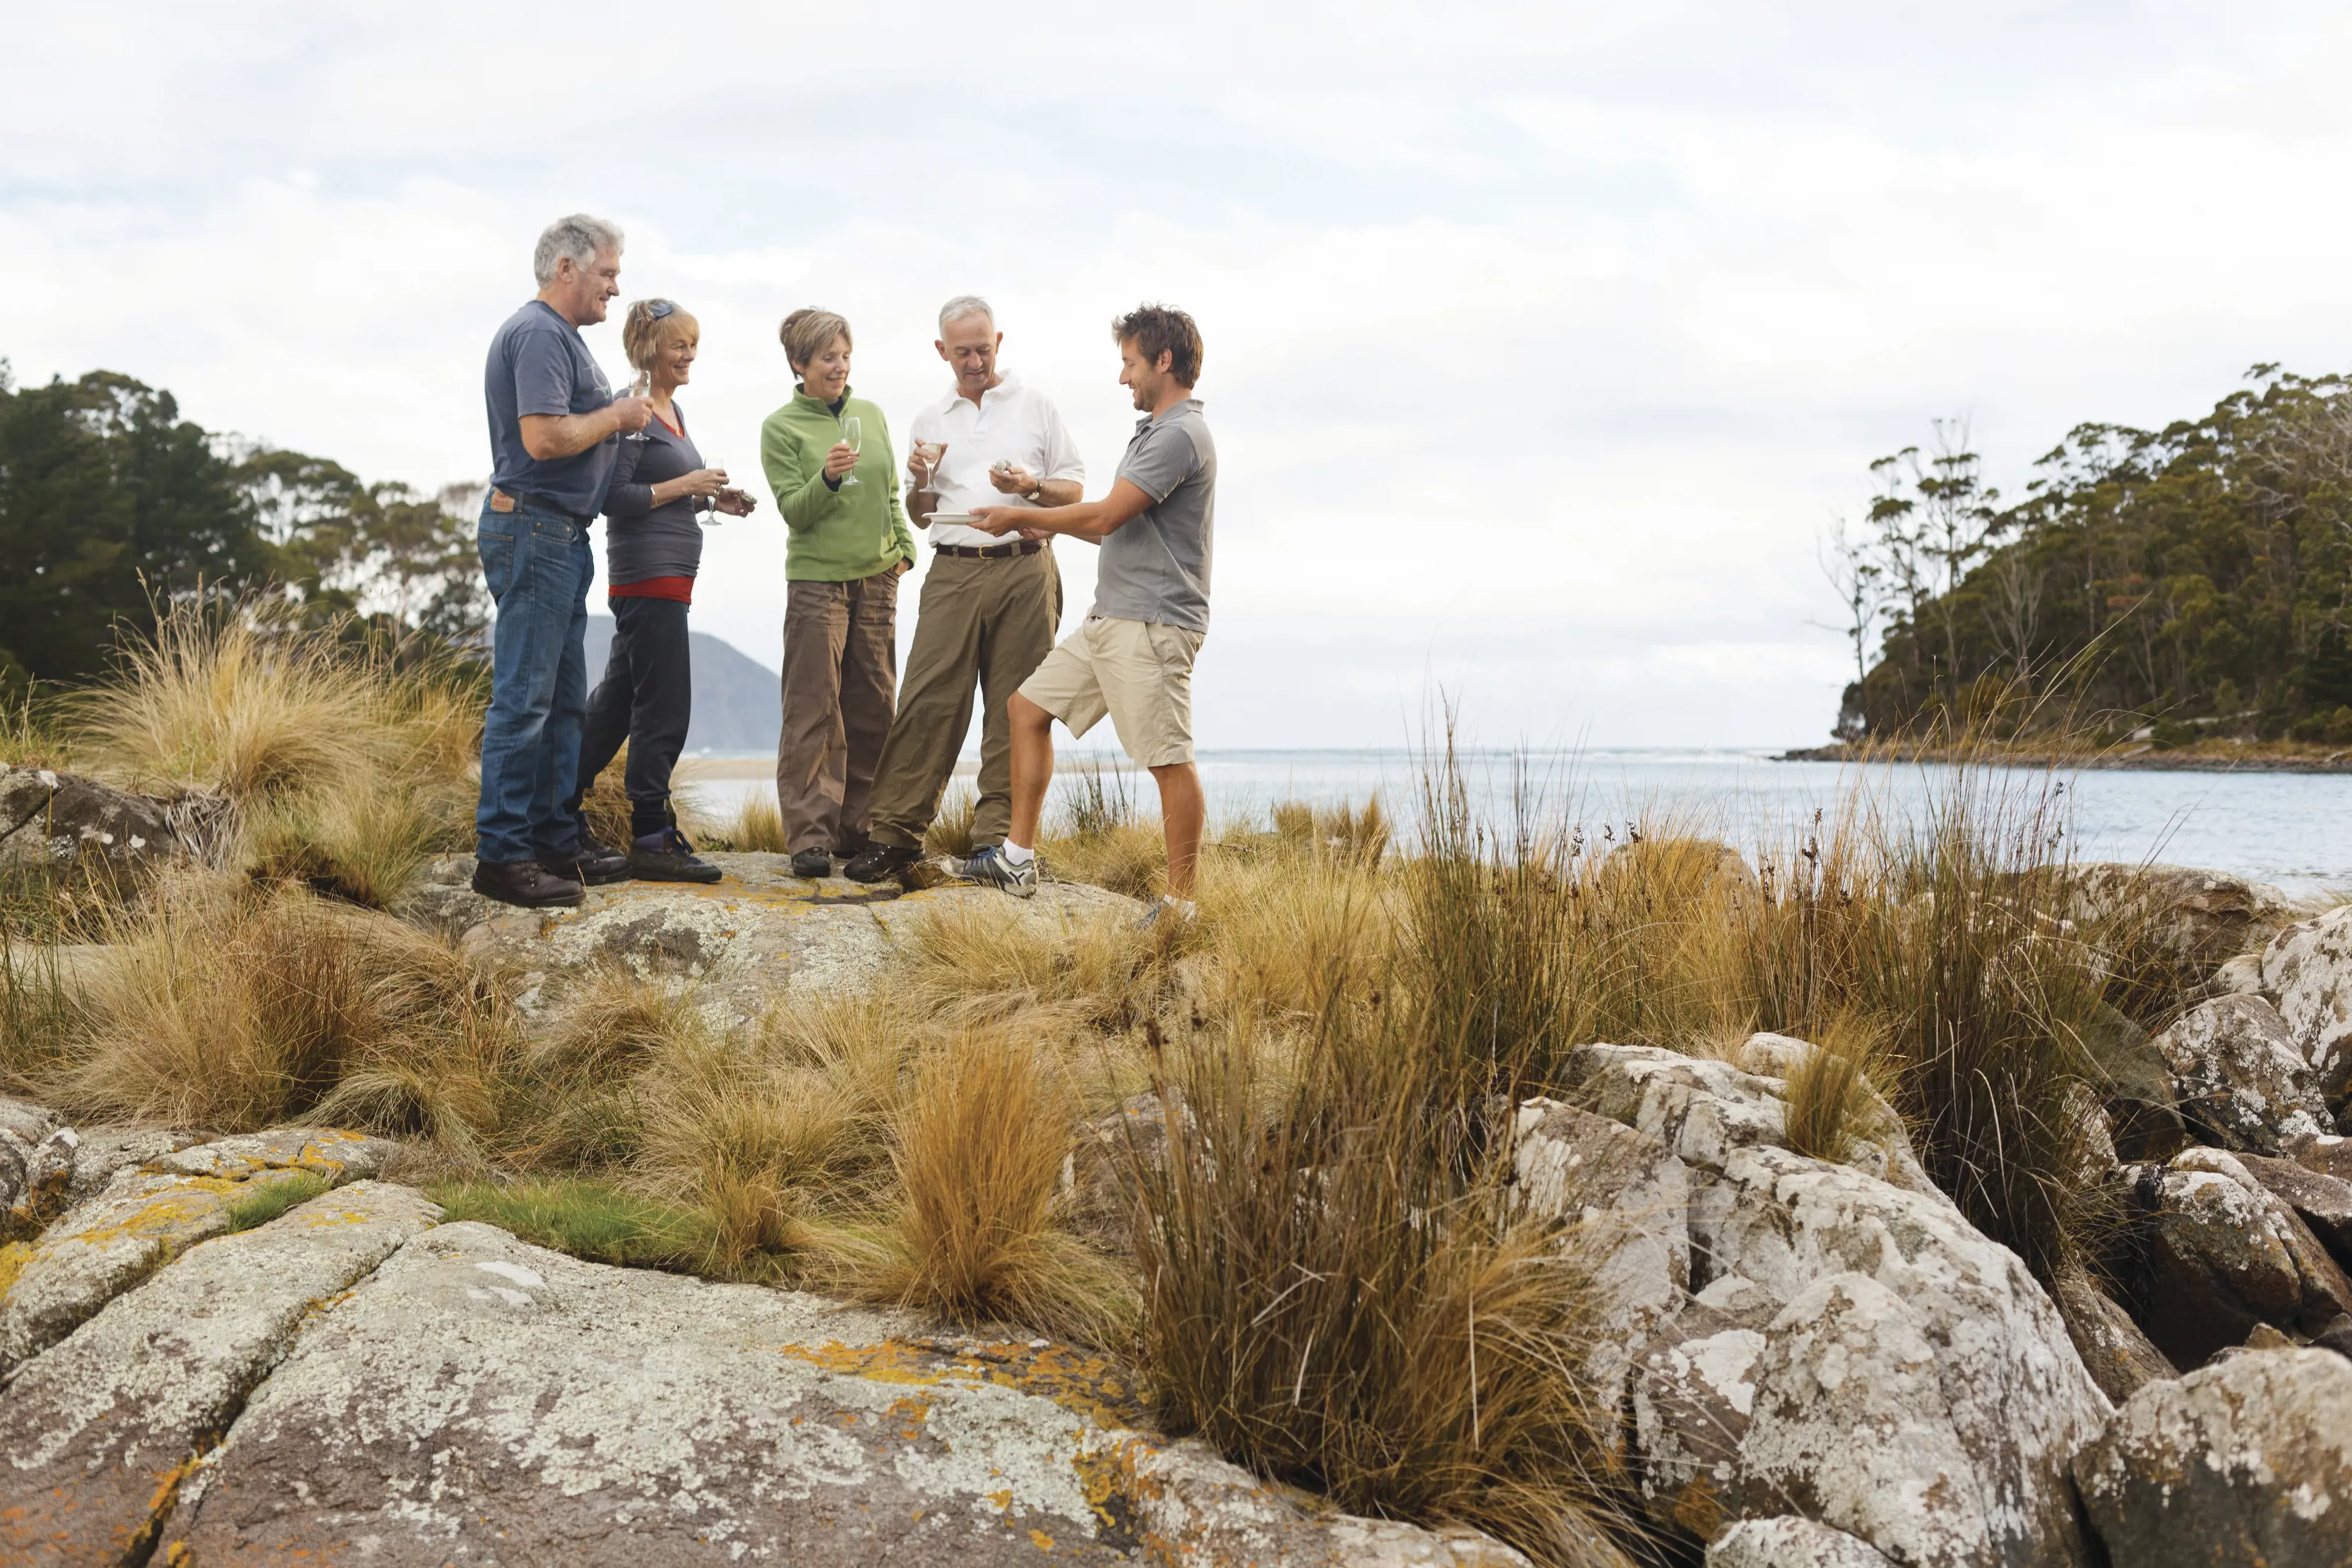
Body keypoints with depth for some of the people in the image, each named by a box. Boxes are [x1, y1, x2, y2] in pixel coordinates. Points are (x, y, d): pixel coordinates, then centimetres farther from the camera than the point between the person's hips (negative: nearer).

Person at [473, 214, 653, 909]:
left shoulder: (559, 336, 20)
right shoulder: (538, 334, -13)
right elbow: (544, 436, -25)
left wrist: (618, 417, 8)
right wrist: (616, 415, -11)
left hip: (560, 535, 11)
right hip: (533, 531, -11)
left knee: (563, 697, 14)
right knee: (523, 696, -9)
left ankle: (554, 837, 21)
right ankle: (501, 854, -5)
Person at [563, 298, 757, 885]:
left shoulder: (673, 410, 18)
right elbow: (615, 497, -18)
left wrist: (712, 499, 9)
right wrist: (686, 486, -14)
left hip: (669, 575, 10)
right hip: (648, 574, -10)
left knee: (619, 698, 14)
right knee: (663, 708, -7)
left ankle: (563, 811, 24)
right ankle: (651, 841, -2)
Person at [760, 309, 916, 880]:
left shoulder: (870, 414, 13)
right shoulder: (781, 427, 0)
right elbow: (794, 510, -7)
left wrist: (903, 547, 8)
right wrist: (827, 477, -23)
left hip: (877, 580, 5)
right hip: (817, 580, -5)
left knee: (873, 709, 6)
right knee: (814, 710, -7)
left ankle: (858, 829, 15)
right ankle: (810, 837, -5)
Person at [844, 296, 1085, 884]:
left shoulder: (1035, 406, 12)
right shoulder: (930, 421, 18)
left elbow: (1074, 490, 10)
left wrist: (1031, 487, -9)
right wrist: (920, 482, 0)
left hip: (1024, 571, -1)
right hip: (954, 573, 2)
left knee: (1014, 708, -1)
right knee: (926, 699, -6)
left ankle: (999, 836, 4)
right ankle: (895, 833, -3)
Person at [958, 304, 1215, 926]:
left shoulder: (1181, 436, -14)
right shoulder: (1156, 431, 20)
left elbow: (1104, 516, -17)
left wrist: (1022, 516, -5)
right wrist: (1039, 518, 20)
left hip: (1152, 623, -11)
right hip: (1111, 618, 11)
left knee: (1170, 760, -9)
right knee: (1028, 706, 12)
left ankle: (1181, 900, -4)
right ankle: (1019, 858, 16)